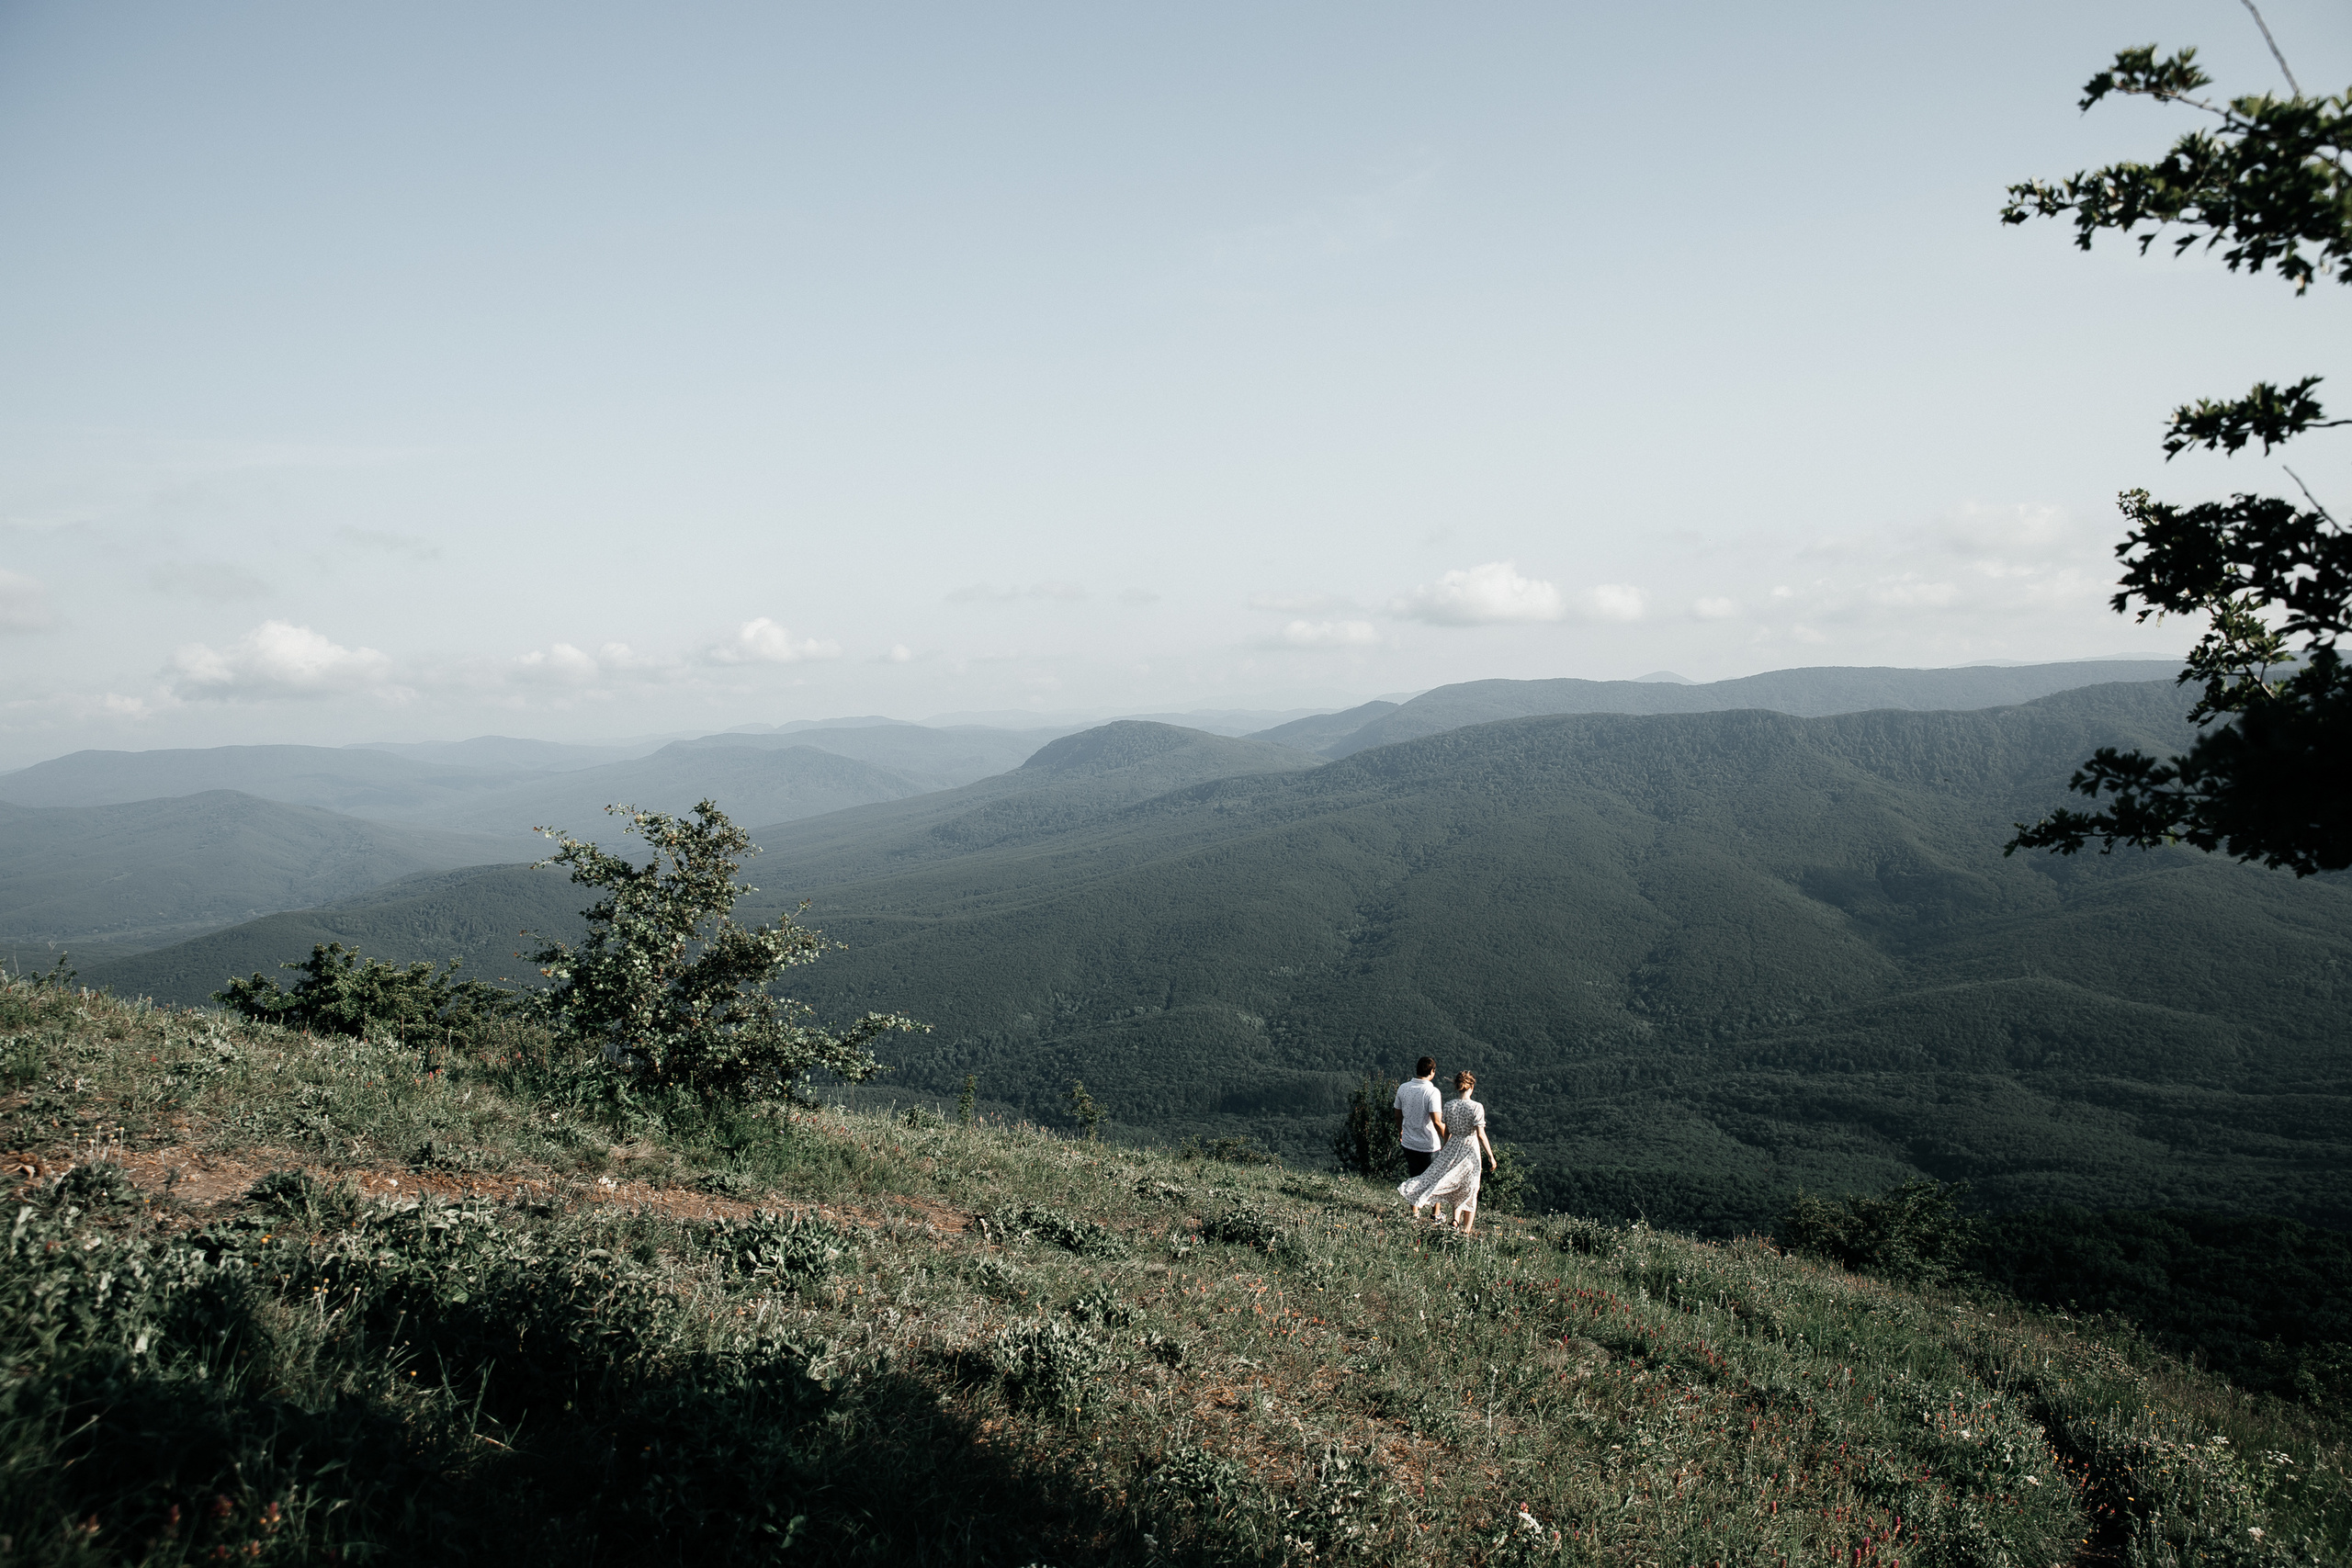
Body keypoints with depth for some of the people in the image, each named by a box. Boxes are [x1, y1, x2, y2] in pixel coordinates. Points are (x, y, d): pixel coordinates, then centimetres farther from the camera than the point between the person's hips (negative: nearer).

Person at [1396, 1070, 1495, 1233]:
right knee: (1469, 1191, 10)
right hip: (1471, 1151, -3)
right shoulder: (1476, 1107, -15)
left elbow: (1447, 1131, 8)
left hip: (1452, 1147, 3)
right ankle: (1467, 1230, 16)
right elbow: (1481, 1134, -17)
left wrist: (1445, 1147, 24)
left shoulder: (1449, 1105, -3)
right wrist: (1491, 1157, -11)